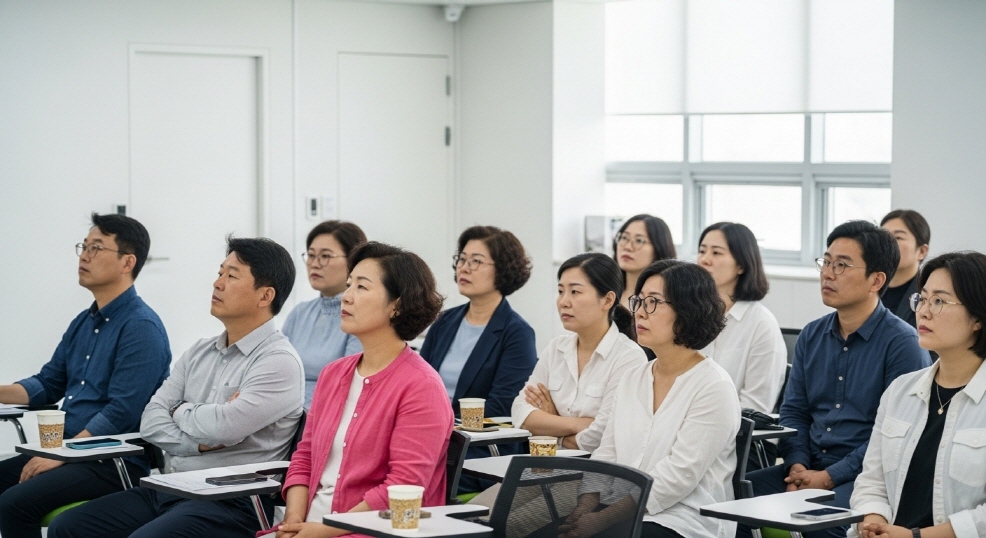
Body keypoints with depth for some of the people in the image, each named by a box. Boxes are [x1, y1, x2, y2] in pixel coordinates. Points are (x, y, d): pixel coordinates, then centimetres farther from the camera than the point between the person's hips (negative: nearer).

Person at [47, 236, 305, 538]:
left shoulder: (279, 362, -10)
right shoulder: (199, 353, 15)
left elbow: (221, 426, -23)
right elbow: (151, 421, 7)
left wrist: (181, 411, -1)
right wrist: (199, 442, -11)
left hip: (230, 502, -8)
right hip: (167, 490, 8)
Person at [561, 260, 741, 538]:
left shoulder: (713, 387, -8)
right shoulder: (632, 378, 14)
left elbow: (678, 476, -15)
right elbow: (606, 456, 12)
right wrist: (584, 509, -7)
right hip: (620, 513, 6)